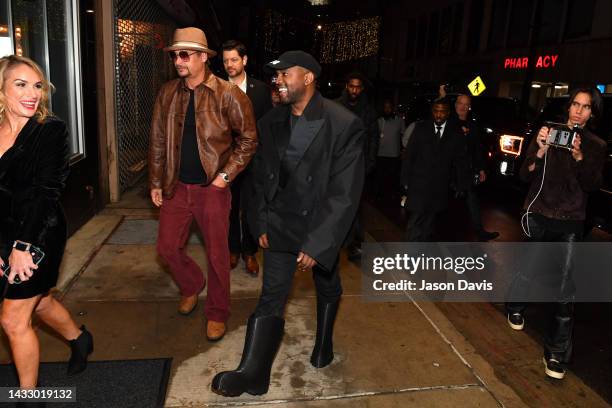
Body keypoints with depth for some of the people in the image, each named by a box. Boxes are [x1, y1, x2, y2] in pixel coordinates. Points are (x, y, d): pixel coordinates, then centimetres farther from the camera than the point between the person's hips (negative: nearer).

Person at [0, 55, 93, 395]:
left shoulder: (51, 129, -12)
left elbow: (46, 191, -17)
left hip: (38, 235, -5)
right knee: (39, 301, 23)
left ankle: (28, 392, 23)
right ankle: (80, 339, 51)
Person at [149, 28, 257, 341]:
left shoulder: (228, 94, -10)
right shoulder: (167, 93, 3)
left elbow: (248, 139, -6)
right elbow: (157, 140, 9)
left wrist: (226, 175, -12)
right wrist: (156, 183, 9)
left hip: (212, 188, -4)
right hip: (176, 187, 4)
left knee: (217, 254, 6)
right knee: (167, 247, 11)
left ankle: (217, 314, 26)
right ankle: (191, 287, 41)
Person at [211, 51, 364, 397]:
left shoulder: (344, 125, -19)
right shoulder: (271, 122, -2)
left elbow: (345, 193, -21)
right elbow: (262, 177, 8)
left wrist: (317, 243, -22)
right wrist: (262, 224, 4)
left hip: (322, 224, -2)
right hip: (280, 224, 3)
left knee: (328, 289, 20)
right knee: (271, 297, 3)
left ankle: (324, 343, 45)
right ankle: (253, 373, 12)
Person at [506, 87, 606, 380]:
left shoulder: (596, 146, 4)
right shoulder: (548, 133, 1)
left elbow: (593, 186, -7)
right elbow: (525, 175, -4)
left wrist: (579, 156, -22)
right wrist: (541, 151, -22)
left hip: (571, 223, 1)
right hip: (538, 216, 0)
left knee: (566, 290, -2)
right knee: (528, 269, 8)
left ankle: (557, 352, 8)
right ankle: (515, 307, 41)